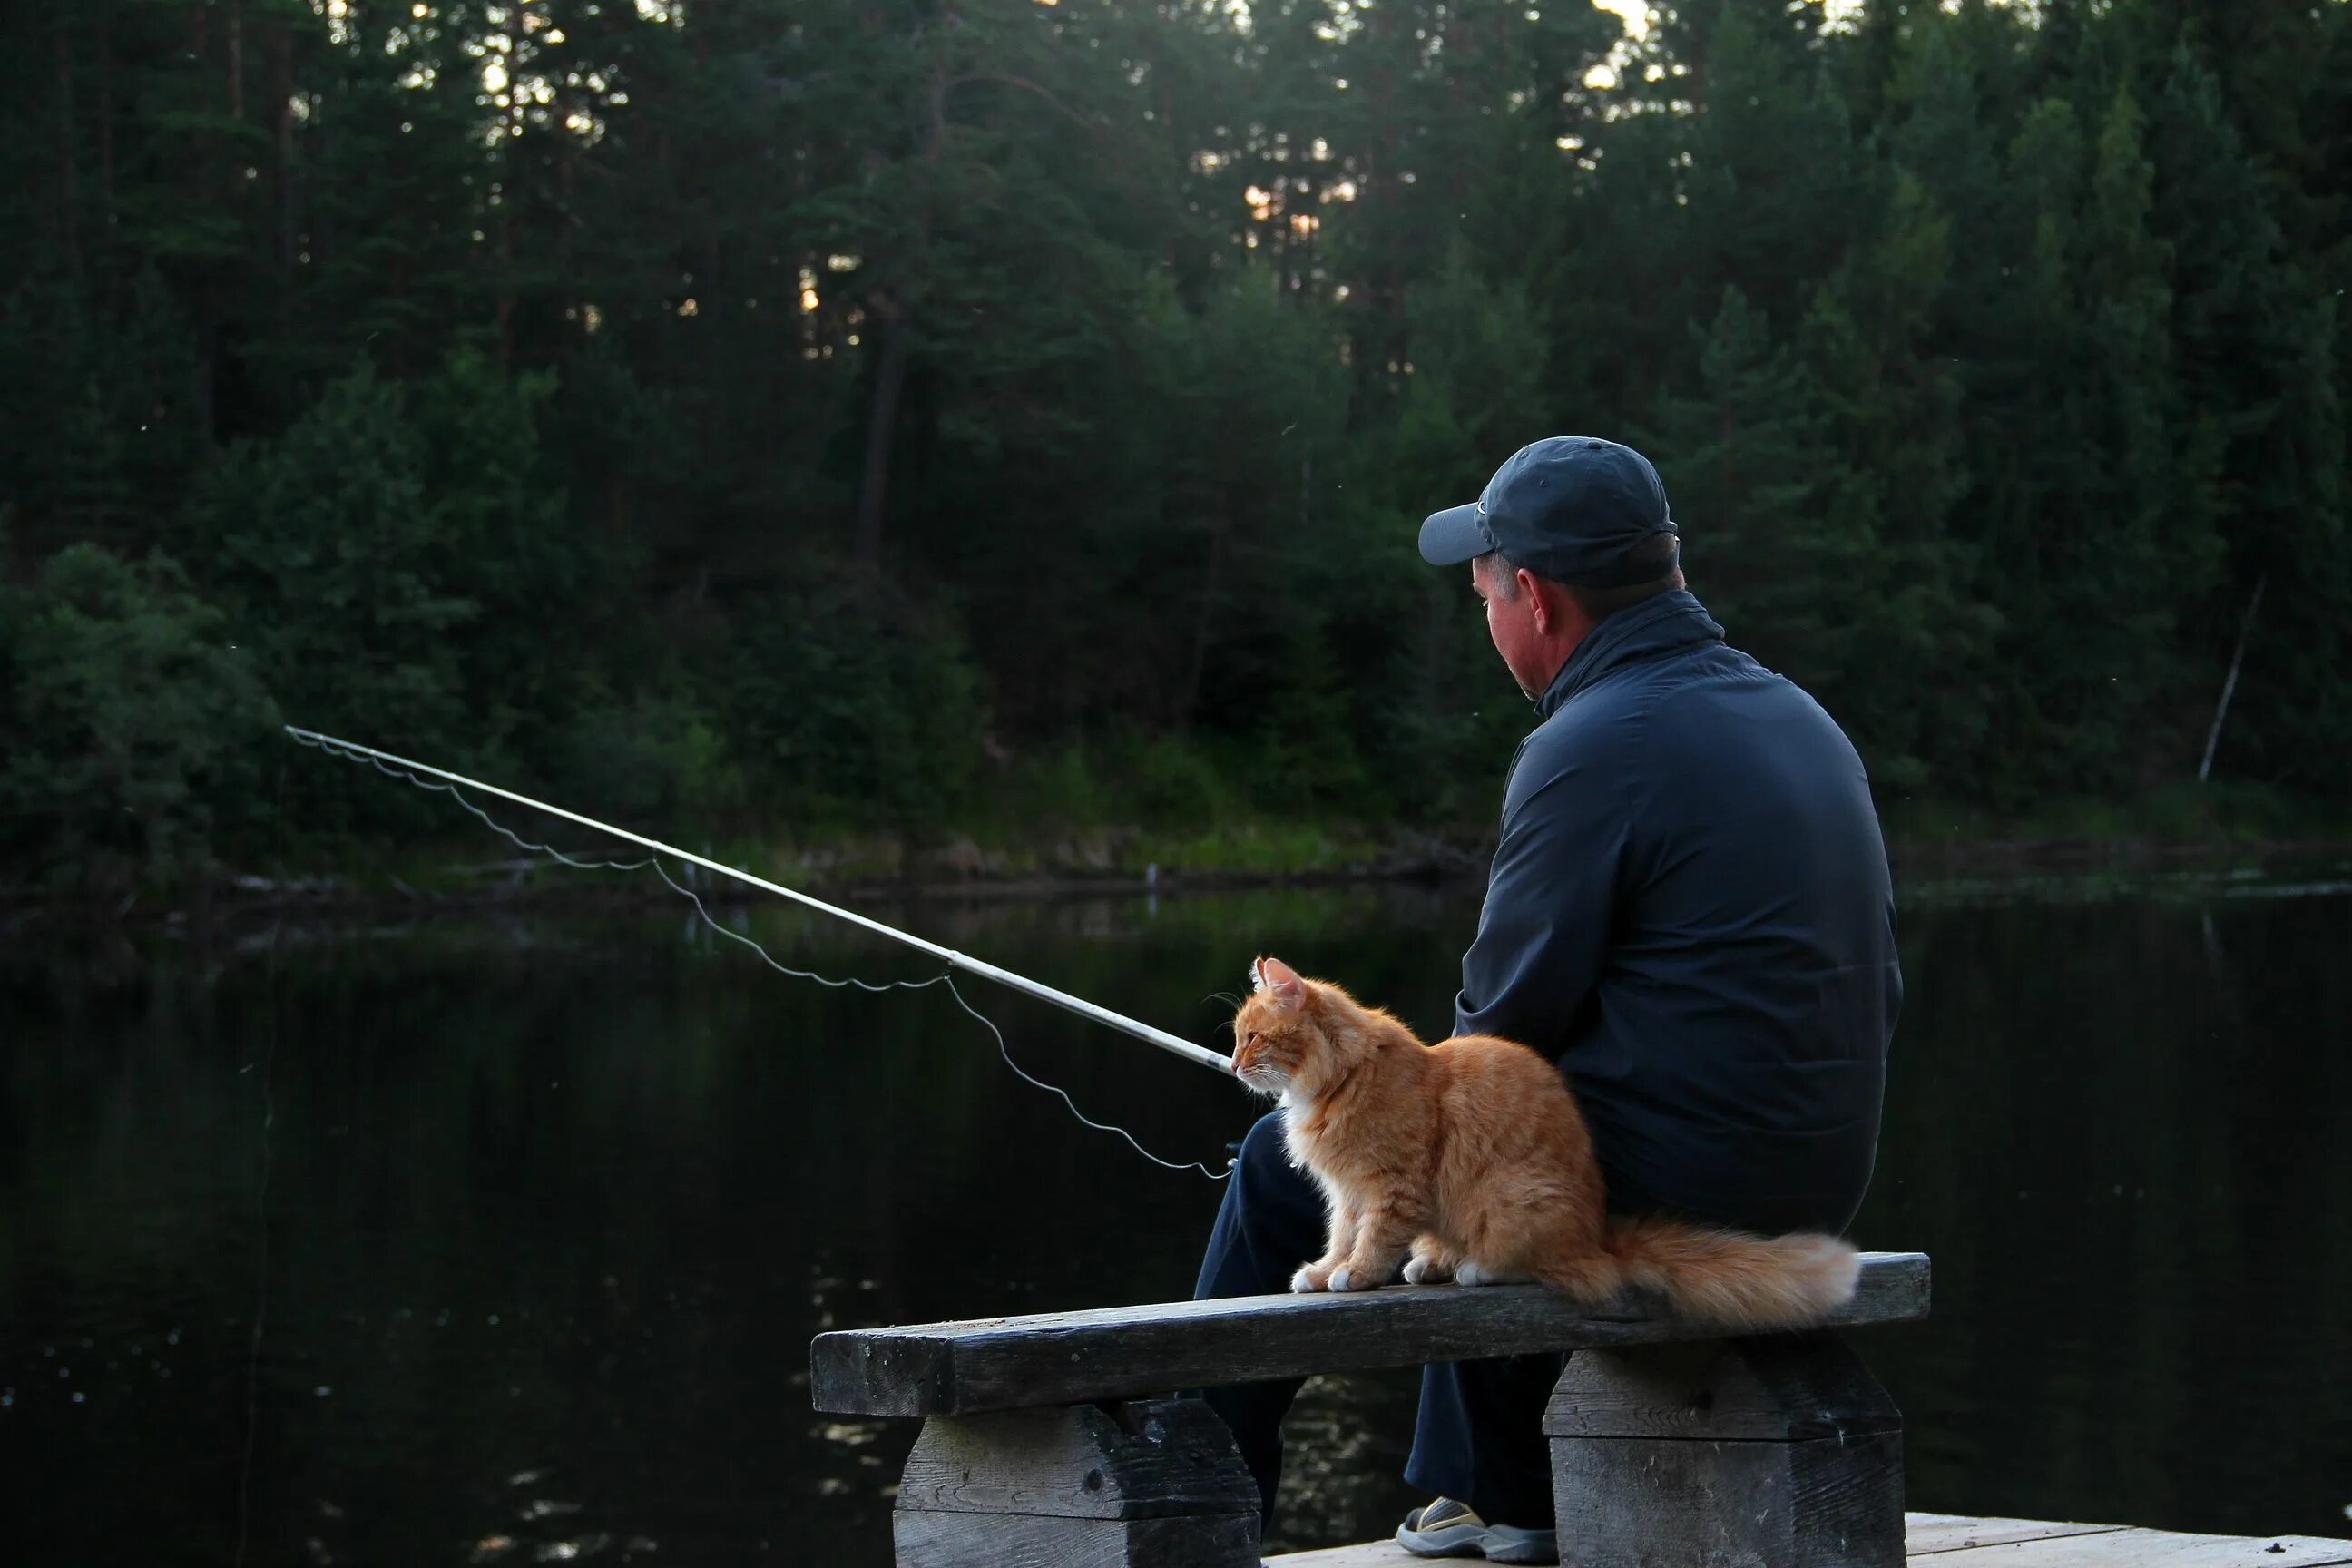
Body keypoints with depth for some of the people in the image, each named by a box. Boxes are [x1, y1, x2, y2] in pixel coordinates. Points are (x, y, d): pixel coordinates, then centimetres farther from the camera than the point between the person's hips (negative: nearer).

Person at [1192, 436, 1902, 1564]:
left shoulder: (1594, 745, -17)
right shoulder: (1801, 718, 9)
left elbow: (1508, 1018, -14)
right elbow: (1876, 993, 13)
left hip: (1663, 1187, -9)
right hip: (1816, 1183, 9)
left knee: (1288, 1164, 9)